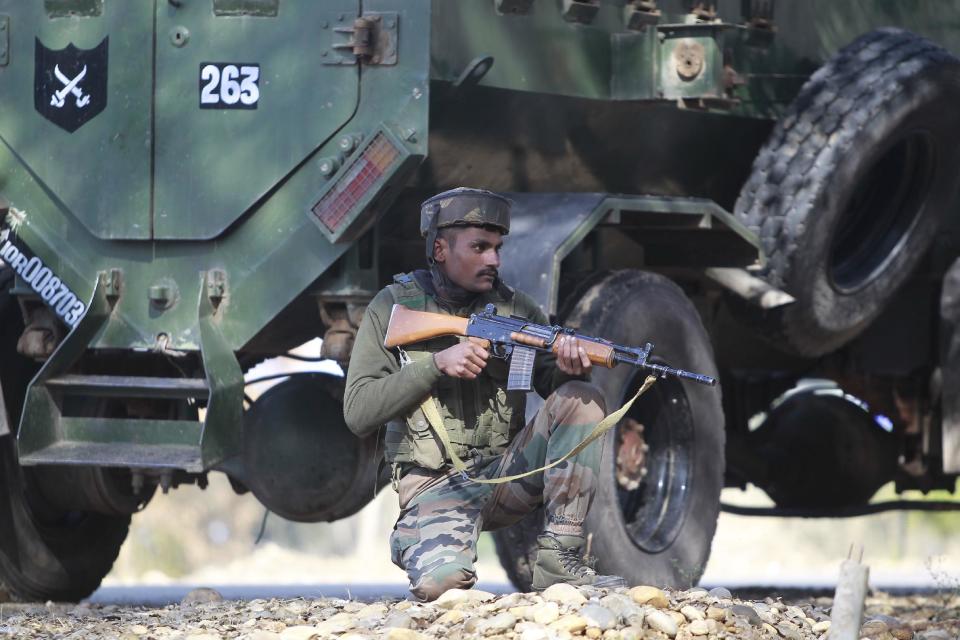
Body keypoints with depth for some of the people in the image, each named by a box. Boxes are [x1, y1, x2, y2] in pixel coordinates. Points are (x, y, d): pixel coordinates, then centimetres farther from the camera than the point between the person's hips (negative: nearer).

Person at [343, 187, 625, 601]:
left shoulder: (515, 308, 6)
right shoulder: (394, 307, -2)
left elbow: (551, 384, 2)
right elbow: (358, 413, -9)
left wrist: (570, 369, -23)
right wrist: (436, 364, -20)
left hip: (506, 473, 4)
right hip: (438, 486, -4)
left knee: (581, 398, -19)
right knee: (440, 581, -33)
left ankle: (560, 558, -15)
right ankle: (416, 542, 8)